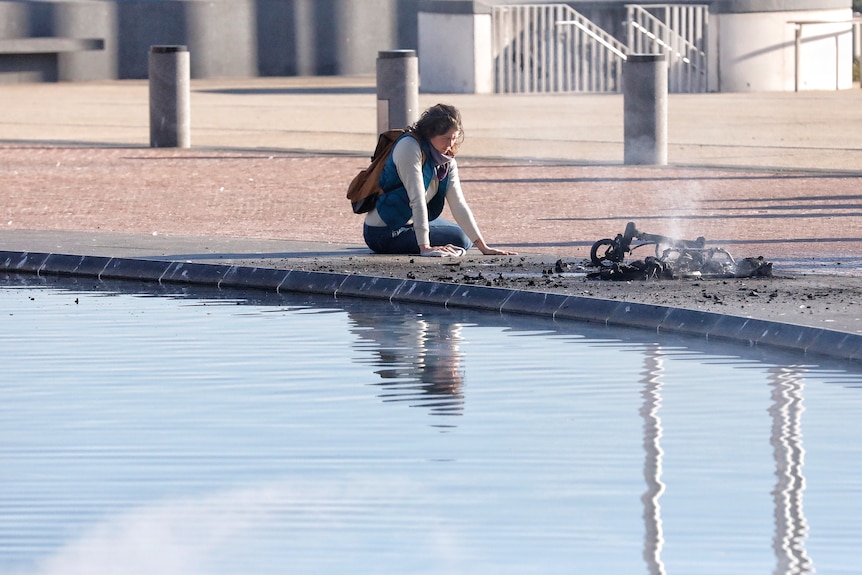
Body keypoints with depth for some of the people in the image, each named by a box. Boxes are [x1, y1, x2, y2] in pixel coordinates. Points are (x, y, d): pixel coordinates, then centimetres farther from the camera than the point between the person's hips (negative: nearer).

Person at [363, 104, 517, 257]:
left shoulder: (447, 161, 3)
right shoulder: (409, 147, -21)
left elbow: (458, 204, -1)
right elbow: (417, 199, -27)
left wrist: (483, 247, -9)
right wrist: (425, 248, -31)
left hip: (410, 224, 9)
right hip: (384, 233, -9)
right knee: (459, 240, -12)